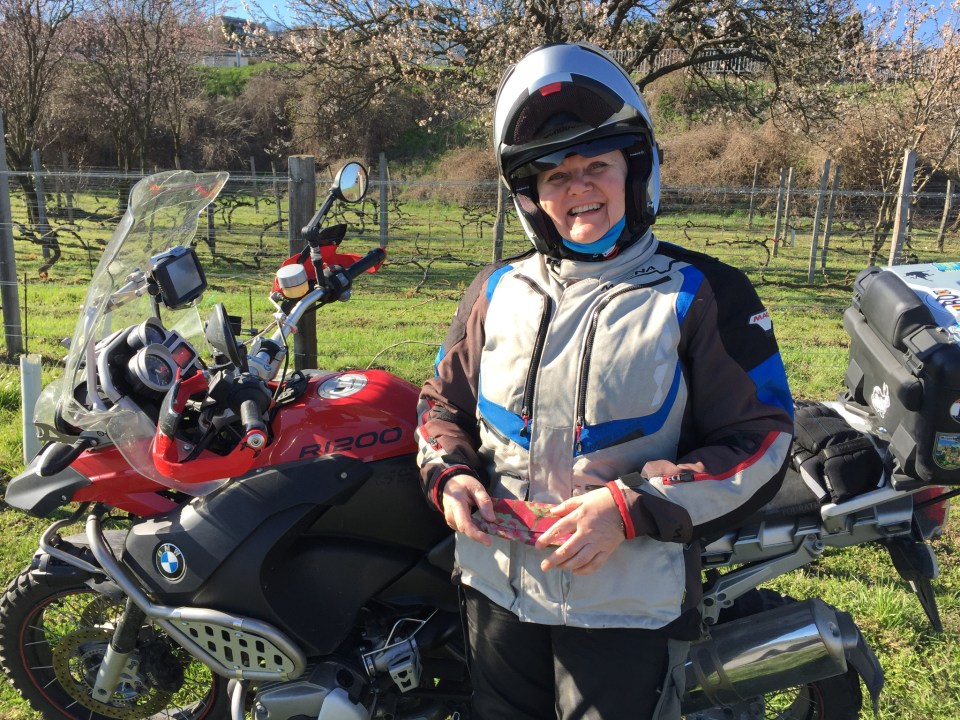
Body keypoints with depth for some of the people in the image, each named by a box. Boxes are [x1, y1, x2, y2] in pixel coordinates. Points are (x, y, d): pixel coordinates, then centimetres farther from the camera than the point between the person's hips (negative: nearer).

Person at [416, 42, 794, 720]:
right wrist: (449, 475, -6)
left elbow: (761, 441, -10)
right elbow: (446, 400, 15)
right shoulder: (499, 290, 5)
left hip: (628, 607, -4)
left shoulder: (705, 295, -8)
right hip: (497, 590, 4)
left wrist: (630, 508, -21)